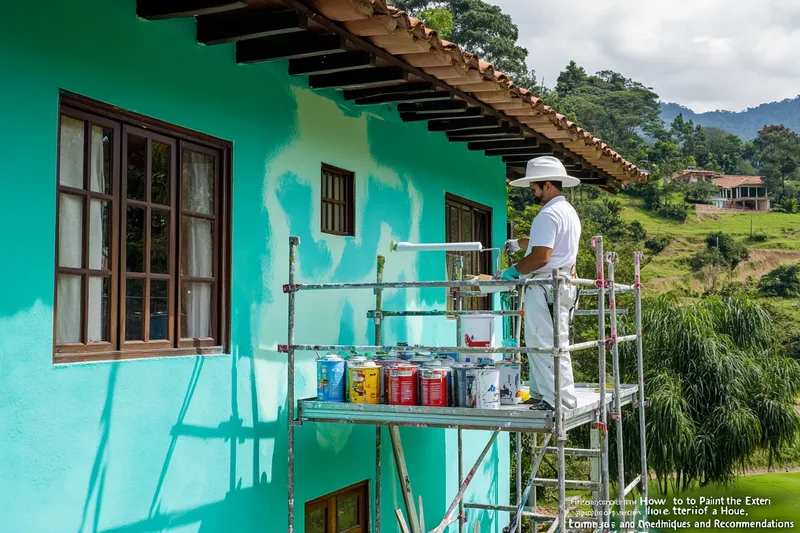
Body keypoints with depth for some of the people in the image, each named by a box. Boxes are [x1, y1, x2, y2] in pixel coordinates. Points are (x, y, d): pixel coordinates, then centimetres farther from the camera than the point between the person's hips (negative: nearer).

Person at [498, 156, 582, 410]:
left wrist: (514, 270, -9)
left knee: (548, 346, -8)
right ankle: (542, 394, 21)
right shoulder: (568, 211, 18)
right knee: (538, 344, 16)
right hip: (564, 284, 11)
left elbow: (540, 257, -23)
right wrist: (520, 242, 39)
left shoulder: (549, 214, -16)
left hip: (546, 288, -11)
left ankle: (561, 401, -6)